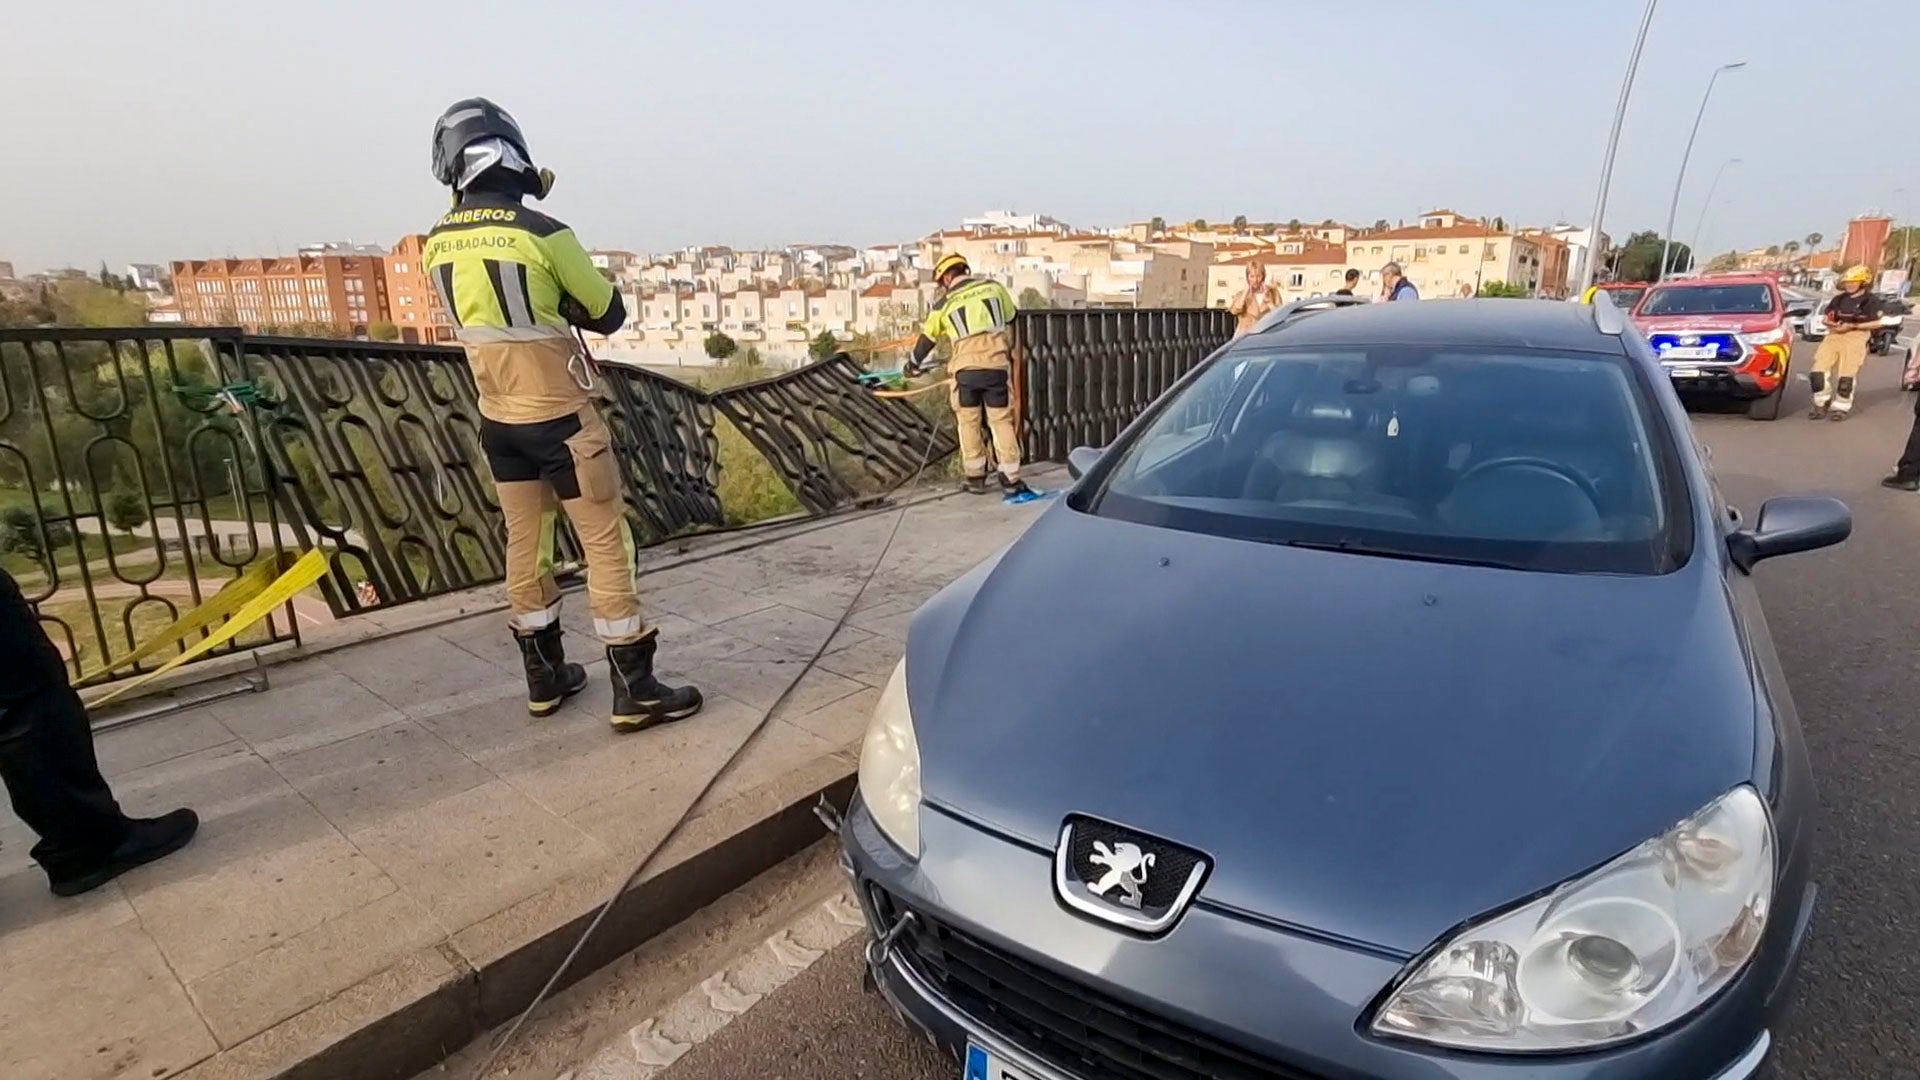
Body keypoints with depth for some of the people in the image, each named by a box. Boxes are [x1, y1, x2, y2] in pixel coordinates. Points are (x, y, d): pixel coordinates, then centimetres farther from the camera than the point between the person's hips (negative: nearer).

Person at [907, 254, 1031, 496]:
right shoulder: (994, 286, 10)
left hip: (966, 367, -1)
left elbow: (927, 338, 19)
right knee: (1002, 420, 6)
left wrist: (914, 364, 35)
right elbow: (1011, 319, 21)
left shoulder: (944, 302, 8)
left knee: (969, 422, 12)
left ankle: (975, 477, 17)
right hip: (998, 363, 1)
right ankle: (1011, 478, 7)